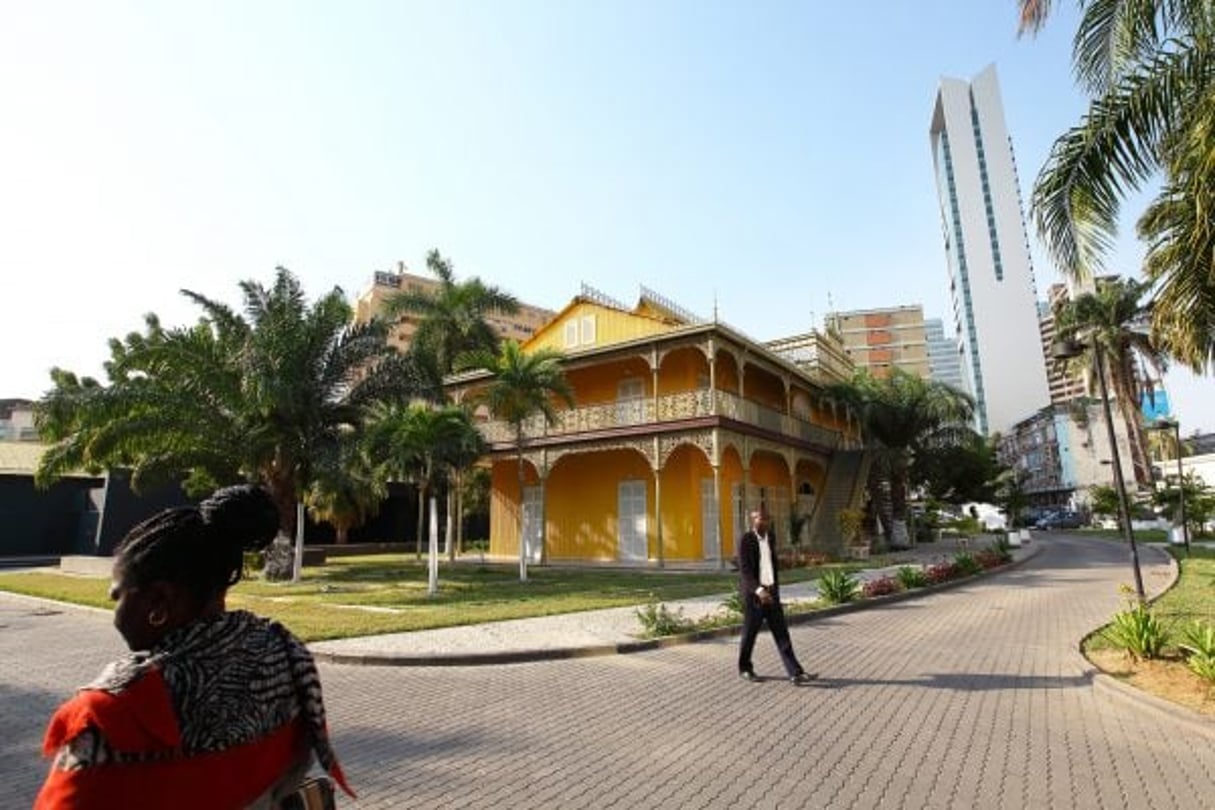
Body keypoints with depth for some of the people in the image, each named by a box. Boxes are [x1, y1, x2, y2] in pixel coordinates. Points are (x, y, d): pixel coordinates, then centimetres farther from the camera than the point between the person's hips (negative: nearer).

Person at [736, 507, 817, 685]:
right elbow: (744, 571, -22)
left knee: (782, 633, 0)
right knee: (750, 634, 7)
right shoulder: (745, 540, -15)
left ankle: (795, 674, -2)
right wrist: (759, 590, -35)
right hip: (753, 593, -6)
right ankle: (744, 669, 26)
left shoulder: (771, 536, 6)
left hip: (771, 592, 6)